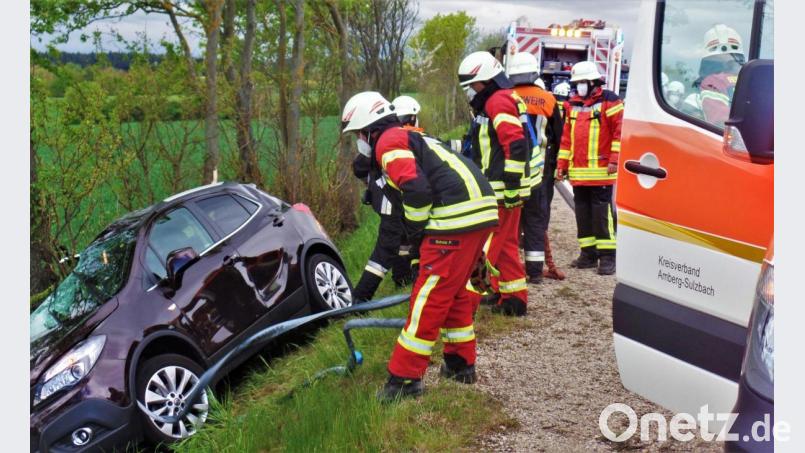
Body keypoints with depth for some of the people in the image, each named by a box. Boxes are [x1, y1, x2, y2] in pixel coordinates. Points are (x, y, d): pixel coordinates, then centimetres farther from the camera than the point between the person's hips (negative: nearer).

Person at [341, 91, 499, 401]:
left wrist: (416, 230, -2)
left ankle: (404, 379, 5)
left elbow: (415, 189, -19)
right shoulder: (411, 139, 29)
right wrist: (419, 257, 31)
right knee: (454, 292, 22)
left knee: (429, 300, -3)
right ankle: (461, 364, 33)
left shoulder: (388, 142, -2)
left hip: (457, 218, -10)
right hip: (481, 213, 10)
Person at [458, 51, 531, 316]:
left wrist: (511, 184, -23)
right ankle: (515, 299, 22)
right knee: (506, 245, 14)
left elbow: (517, 145, -22)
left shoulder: (499, 101, -12)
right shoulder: (493, 102, 21)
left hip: (501, 190, -11)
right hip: (498, 189, 11)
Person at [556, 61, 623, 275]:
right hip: (577, 171, 7)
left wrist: (614, 159, -15)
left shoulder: (609, 101, -2)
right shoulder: (572, 105, 17)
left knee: (602, 212, -6)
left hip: (600, 171, -7)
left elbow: (621, 130, -9)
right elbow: (567, 136, 19)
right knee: (582, 212, 10)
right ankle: (588, 253, 19)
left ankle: (607, 255, 0)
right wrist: (562, 163, 15)